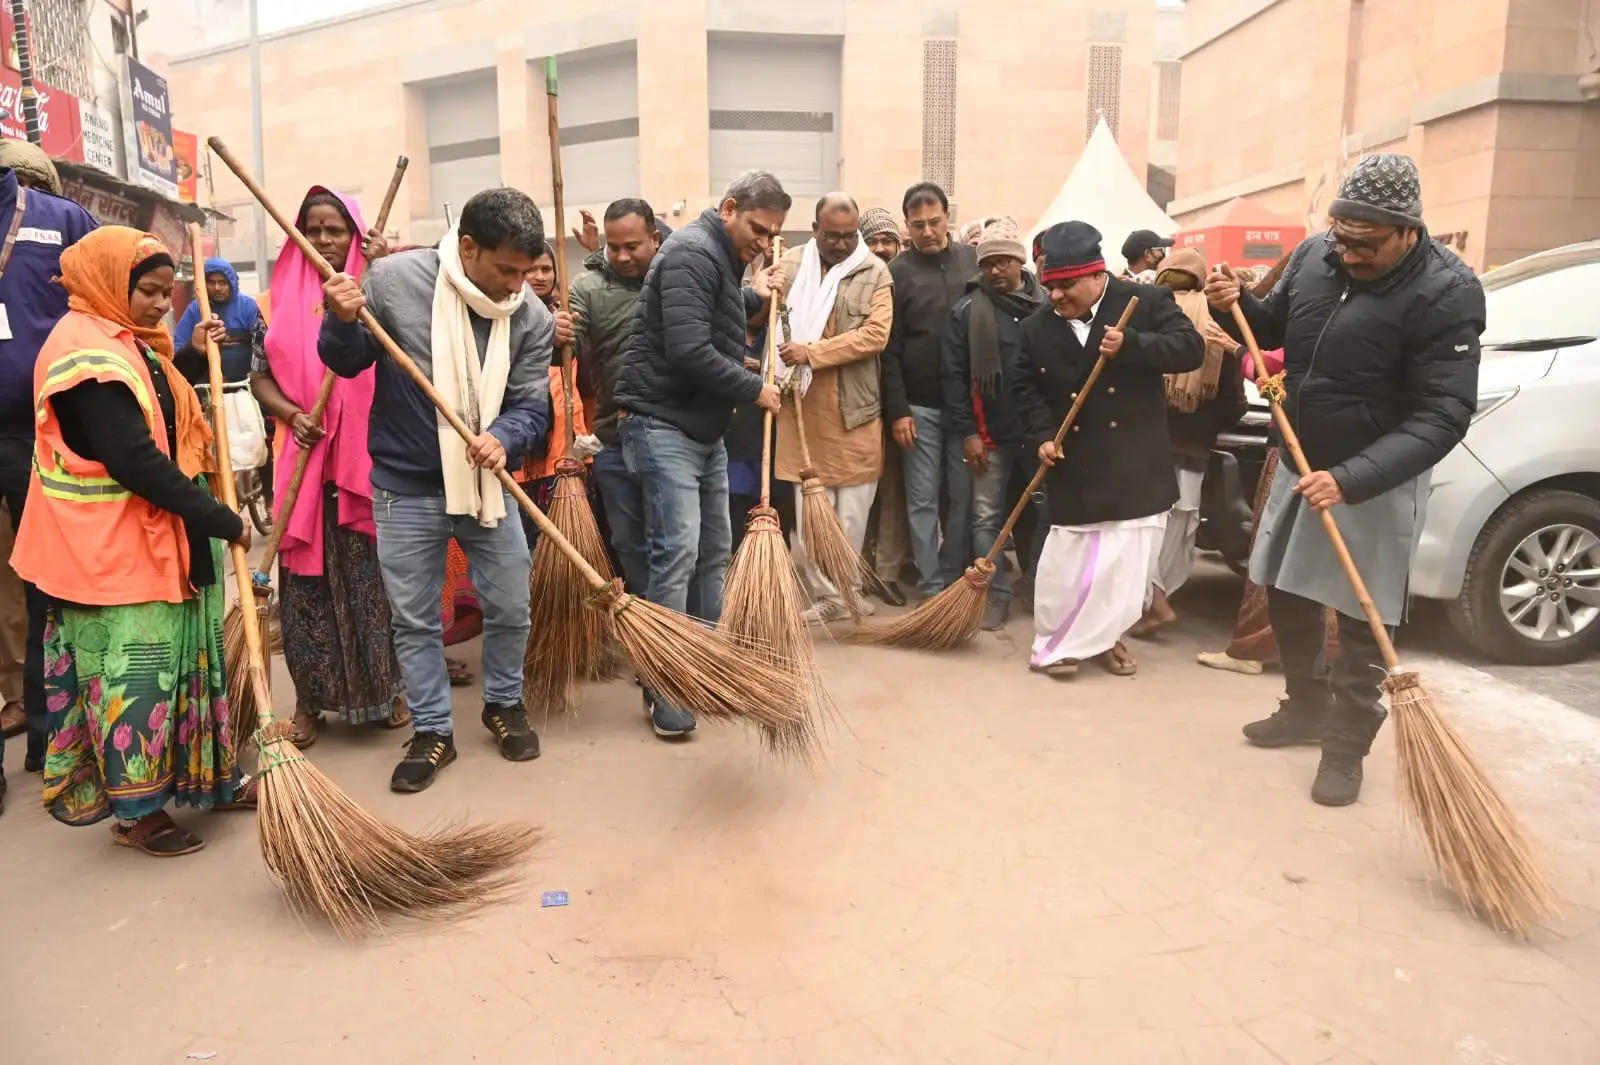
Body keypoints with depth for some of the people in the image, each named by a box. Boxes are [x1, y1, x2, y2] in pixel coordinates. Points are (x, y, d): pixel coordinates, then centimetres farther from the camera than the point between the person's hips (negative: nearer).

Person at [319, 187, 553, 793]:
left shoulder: (532, 317, -6)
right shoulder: (393, 280, -12)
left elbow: (532, 404, -7)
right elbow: (346, 363, -1)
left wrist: (502, 438, -28)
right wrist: (342, 323, -23)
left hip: (488, 484, 2)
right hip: (406, 490, -2)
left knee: (510, 609, 9)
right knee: (415, 621, 8)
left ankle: (503, 705, 36)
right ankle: (433, 732, 26)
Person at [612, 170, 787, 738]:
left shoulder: (721, 258, 17)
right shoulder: (693, 252, -15)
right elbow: (688, 351, -25)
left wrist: (754, 297, 24)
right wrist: (755, 389, -14)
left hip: (704, 428, 10)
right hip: (662, 422, -10)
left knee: (714, 548, 11)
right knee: (677, 550, -14)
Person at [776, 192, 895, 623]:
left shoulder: (874, 272, -1)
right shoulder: (789, 264, 6)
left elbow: (875, 335, -12)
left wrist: (812, 352, -17)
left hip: (854, 409, -1)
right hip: (802, 406, 2)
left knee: (852, 510, 7)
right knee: (808, 510, 4)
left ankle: (846, 590, 23)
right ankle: (828, 594, 16)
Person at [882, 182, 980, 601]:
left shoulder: (975, 260, 7)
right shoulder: (897, 272, 1)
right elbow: (890, 349, -2)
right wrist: (897, 410, -8)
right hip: (919, 406, -2)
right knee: (923, 500, 3)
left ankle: (954, 578, 20)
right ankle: (932, 586, 11)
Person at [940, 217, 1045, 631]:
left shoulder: (1047, 305, 5)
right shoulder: (967, 310, 0)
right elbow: (954, 376, -3)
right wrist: (966, 432, -9)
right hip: (991, 432, -1)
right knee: (986, 516, 2)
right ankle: (997, 595, 12)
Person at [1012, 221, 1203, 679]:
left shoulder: (1148, 301, -5)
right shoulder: (1037, 327, 3)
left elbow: (1191, 348, -11)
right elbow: (1025, 387, 8)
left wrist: (1131, 346, -24)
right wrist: (1042, 434, -7)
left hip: (1138, 468, -1)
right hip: (1077, 469, 1)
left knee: (1128, 562, 6)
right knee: (1065, 560, 4)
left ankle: (1103, 636, 25)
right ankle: (1055, 641, 19)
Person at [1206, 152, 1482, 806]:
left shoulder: (1447, 292, -20)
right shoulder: (1313, 254, -4)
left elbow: (1443, 416, -23)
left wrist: (1350, 479, -33)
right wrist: (1237, 306, -7)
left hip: (1377, 483, -6)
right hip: (1301, 464, 6)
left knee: (1362, 626, 2)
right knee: (1285, 596, 16)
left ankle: (1346, 749, 19)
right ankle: (1305, 709, 36)